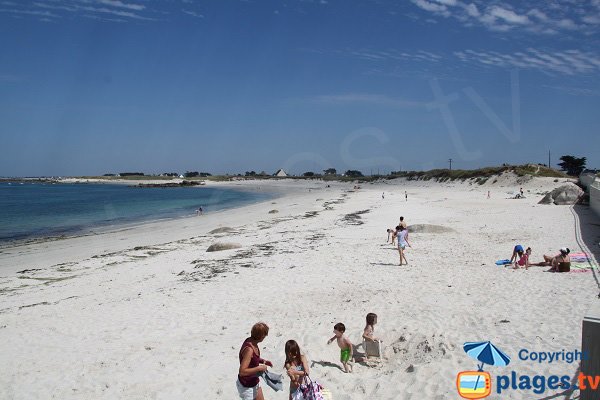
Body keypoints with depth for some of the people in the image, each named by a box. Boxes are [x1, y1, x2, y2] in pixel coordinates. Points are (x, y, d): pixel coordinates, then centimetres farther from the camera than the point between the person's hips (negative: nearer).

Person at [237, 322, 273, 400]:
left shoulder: (252, 342, -5)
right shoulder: (249, 349, -33)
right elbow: (242, 372, -35)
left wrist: (263, 361, 1)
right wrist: (259, 368, -28)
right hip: (247, 386, -9)